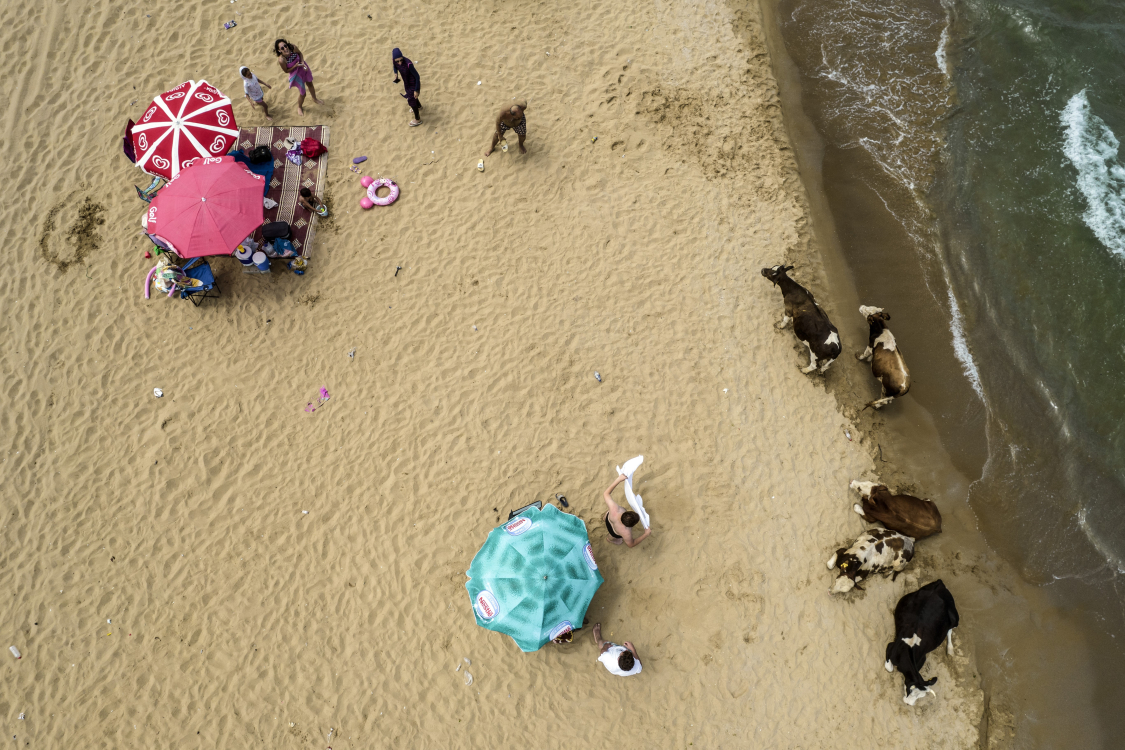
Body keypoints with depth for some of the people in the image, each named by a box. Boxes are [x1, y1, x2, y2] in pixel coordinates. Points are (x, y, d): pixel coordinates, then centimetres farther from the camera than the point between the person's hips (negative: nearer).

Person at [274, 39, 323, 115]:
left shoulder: (293, 47, -27)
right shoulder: (281, 60, -36)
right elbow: (286, 71, -20)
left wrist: (303, 63, -21)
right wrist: (296, 65, -32)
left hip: (303, 68, 5)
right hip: (296, 74, -4)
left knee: (310, 84, 30)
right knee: (303, 94, 10)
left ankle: (314, 99, 63)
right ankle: (299, 107, 45)